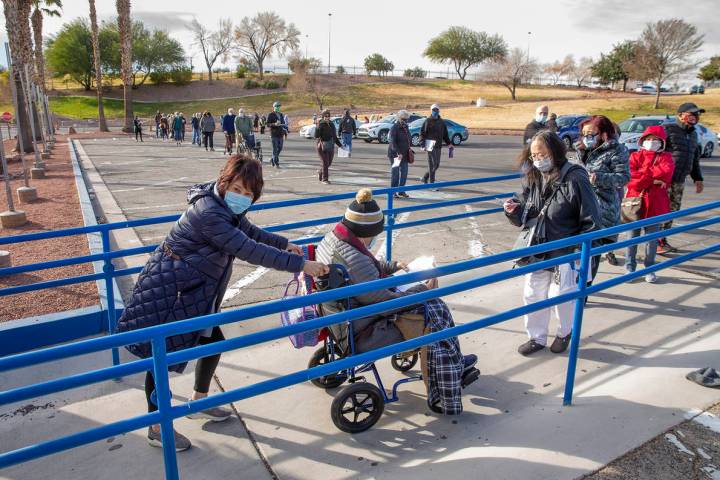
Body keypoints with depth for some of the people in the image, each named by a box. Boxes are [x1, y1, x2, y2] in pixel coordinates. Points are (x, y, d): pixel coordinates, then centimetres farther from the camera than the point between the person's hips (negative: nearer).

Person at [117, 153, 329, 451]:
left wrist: (284, 243, 23)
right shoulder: (208, 213, -30)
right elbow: (250, 250, -35)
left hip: (192, 291, 10)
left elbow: (249, 230, 19)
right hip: (166, 291, -10)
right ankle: (157, 428, 21)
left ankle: (199, 401, 38)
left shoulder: (226, 207, 0)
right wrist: (300, 265, -32)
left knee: (213, 342, 16)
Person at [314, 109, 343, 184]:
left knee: (329, 163, 11)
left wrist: (340, 145, 16)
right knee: (325, 163, -8)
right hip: (322, 146, -6)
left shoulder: (332, 125, 10)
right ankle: (324, 179, 3)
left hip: (331, 146, 6)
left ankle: (320, 172, 38)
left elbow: (335, 137, 18)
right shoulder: (320, 124, -8)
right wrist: (318, 127, -29)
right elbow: (316, 136, -16)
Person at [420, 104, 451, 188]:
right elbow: (422, 133, -6)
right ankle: (432, 184, 1)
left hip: (439, 146, 6)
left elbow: (445, 134, 21)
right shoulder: (428, 121, -4)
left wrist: (448, 143, 14)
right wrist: (423, 144, -15)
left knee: (436, 165, 10)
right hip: (431, 146, -6)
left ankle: (425, 178, 28)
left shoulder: (441, 121, 14)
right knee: (432, 165, -6)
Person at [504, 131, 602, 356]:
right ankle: (537, 337, 32)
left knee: (561, 296, 9)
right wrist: (514, 210, -13)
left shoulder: (575, 179, -16)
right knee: (533, 296, 12)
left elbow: (592, 222, -13)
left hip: (565, 254, -5)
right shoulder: (532, 179, 2)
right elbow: (523, 219, 9)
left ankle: (565, 332, 39)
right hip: (537, 252, 6)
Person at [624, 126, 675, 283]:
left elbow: (666, 172, -15)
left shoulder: (665, 157, 7)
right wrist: (653, 179, -15)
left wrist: (642, 173, -13)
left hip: (655, 204, 0)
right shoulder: (636, 156, 5)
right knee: (632, 237, 7)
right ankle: (630, 268, 17)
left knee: (652, 239, 7)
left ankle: (650, 269, 19)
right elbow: (631, 177, -11)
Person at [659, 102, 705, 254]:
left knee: (673, 211, 11)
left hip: (680, 181, 8)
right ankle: (656, 242, 4)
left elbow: (695, 159, 26)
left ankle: (663, 240, 21)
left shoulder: (693, 134, 18)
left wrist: (697, 178, 24)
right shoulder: (668, 130, -8)